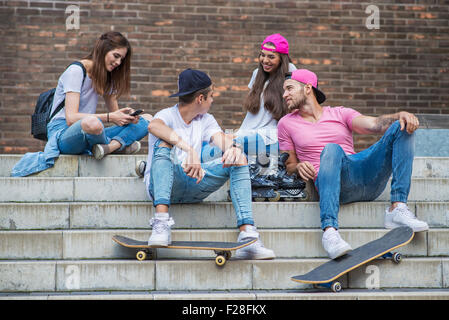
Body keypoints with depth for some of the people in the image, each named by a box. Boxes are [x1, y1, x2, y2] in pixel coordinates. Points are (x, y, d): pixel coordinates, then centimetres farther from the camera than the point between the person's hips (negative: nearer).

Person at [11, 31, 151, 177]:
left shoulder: (106, 76, 16)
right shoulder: (76, 71, -9)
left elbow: (114, 112, 16)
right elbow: (71, 118, -20)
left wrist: (127, 115, -8)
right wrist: (110, 117, -26)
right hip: (62, 134, -8)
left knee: (146, 119, -5)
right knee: (92, 123, -45)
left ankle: (111, 146, -29)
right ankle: (121, 143, -14)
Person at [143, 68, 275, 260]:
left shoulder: (206, 120, 15)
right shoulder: (167, 115, -4)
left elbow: (219, 137, -5)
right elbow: (154, 126, -30)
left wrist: (231, 147, -31)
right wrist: (189, 149, -44)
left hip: (193, 187, 5)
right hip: (162, 185, -5)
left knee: (239, 159, -11)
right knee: (163, 143, -31)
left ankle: (247, 234, -27)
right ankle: (161, 224, -47)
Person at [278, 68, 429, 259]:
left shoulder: (340, 114, 21)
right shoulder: (287, 123, 21)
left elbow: (373, 124, 5)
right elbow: (289, 165, 21)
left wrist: (400, 115, -15)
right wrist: (299, 167, -4)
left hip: (366, 176, 3)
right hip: (332, 183, -3)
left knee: (401, 127, -13)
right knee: (331, 149, -36)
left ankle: (398, 209, -28)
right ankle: (329, 231, -52)